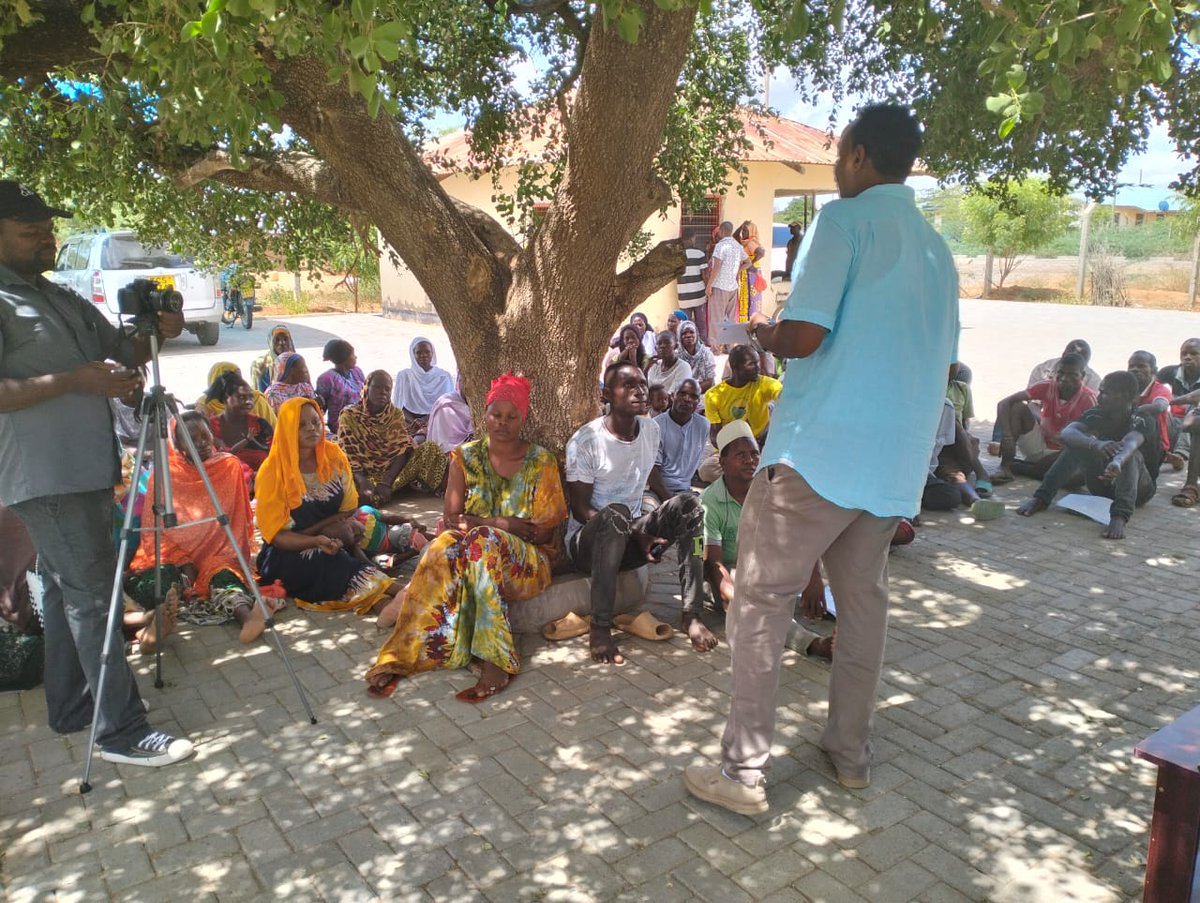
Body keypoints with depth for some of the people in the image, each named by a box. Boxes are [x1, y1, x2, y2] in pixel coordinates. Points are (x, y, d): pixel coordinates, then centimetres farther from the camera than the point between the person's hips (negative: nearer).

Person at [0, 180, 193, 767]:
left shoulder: (66, 300, 16)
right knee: (91, 595, -9)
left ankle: (70, 709, 27)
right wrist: (76, 381, -24)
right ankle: (122, 731, -4)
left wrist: (157, 333, 2)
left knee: (68, 591, 15)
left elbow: (123, 353, 22)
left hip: (88, 468, 9)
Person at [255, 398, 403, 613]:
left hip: (335, 543, 5)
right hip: (287, 556, -4)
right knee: (327, 561, -34)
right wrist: (316, 541, -29)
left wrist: (314, 528, -13)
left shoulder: (334, 457, 1)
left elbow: (349, 510, 5)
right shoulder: (272, 472, -10)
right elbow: (276, 534, -11)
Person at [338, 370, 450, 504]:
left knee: (430, 449, -21)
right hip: (365, 474, -3)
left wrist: (386, 482, -23)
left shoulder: (396, 414, 4)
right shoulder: (349, 416, -2)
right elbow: (348, 455, -9)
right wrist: (362, 481, -28)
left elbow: (403, 450, -7)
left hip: (393, 471, 3)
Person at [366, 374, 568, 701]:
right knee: (446, 546, -34)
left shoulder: (541, 462, 1)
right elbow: (451, 518, 1)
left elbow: (545, 532, -4)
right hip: (479, 552, 2)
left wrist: (477, 523, -11)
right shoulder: (466, 457, 8)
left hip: (527, 561, -2)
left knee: (482, 542, -36)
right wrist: (502, 523, -16)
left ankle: (495, 661, -39)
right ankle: (406, 655, -34)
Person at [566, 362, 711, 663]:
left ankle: (692, 614, -21)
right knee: (616, 513, -38)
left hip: (632, 539, 5)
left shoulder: (651, 429, 4)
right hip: (588, 541, -5)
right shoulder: (586, 440, -14)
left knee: (688, 503, -18)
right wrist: (637, 535, -23)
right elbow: (580, 509, -14)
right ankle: (600, 628, -33)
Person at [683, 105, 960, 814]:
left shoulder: (845, 220, -7)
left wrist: (762, 333, 4)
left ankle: (744, 771, 5)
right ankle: (852, 752, 28)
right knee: (865, 602, 16)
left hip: (819, 450, -7)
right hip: (897, 460, 8)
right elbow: (944, 363, 20)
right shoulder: (937, 249, 16)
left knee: (761, 601, 0)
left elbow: (804, 335, -17)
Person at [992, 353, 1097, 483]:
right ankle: (1005, 466, -23)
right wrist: (1006, 436, -30)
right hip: (1038, 446, 2)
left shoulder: (1088, 399, -16)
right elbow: (1004, 403, -17)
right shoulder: (1047, 387, -9)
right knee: (1018, 407, -19)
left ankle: (1015, 466, -17)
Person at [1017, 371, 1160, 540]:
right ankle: (1041, 498, -28)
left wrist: (1117, 462, -66)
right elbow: (1067, 433, -28)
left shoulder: (1144, 420, -18)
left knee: (1130, 455, -33)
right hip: (1103, 484, 3)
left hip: (1139, 488, -3)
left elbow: (1131, 442, -43)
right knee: (1079, 443, -19)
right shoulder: (1098, 414, -7)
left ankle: (1119, 516, -49)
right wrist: (1095, 443, -49)